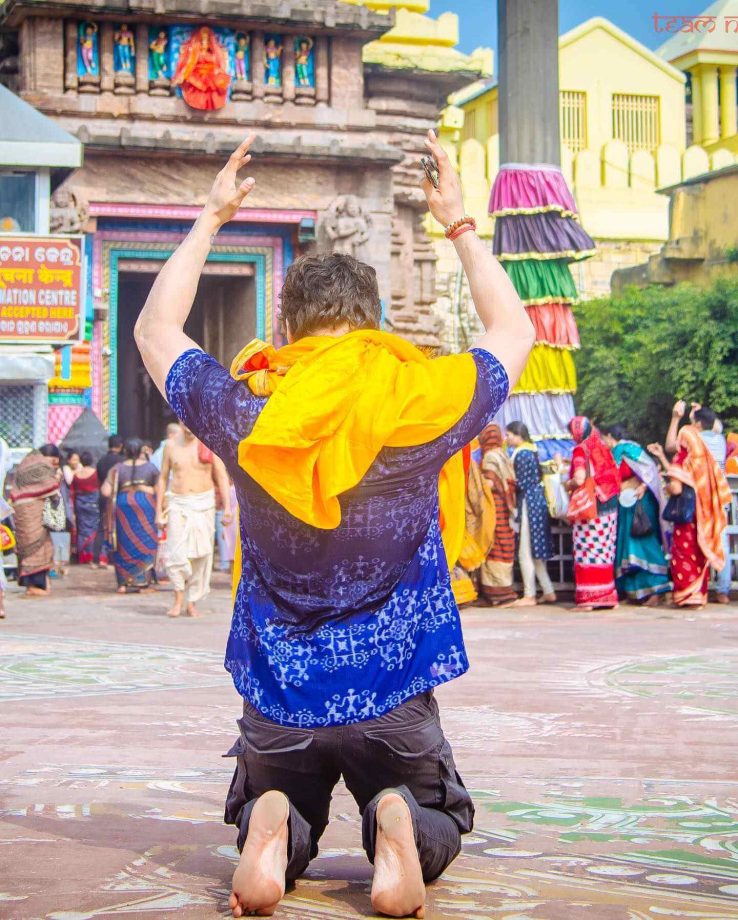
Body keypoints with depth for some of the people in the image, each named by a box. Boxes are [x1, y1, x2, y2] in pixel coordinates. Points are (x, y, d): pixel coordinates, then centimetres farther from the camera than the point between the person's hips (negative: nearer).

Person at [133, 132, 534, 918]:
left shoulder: (243, 411, -8)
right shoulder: (419, 403, -10)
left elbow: (154, 330, 14)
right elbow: (515, 332, 12)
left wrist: (211, 219, 17)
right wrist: (459, 226, 19)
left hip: (278, 703, 1)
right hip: (394, 700, -1)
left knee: (270, 808, 26)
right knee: (438, 828, 22)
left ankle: (271, 831, -11)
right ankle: (400, 828, -14)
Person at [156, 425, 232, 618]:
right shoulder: (171, 447, 7)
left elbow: (222, 478, 4)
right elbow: (163, 479, 13)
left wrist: (227, 507, -4)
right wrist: (159, 511, 9)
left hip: (203, 505, 0)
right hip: (178, 505, 0)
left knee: (201, 554, 0)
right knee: (176, 553, -13)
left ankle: (192, 602, 12)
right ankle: (178, 599, 0)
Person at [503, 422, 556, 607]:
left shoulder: (521, 455, -15)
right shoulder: (531, 451, 13)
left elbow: (521, 483, -16)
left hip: (528, 503, -10)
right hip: (538, 500, 10)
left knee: (525, 553, -4)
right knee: (536, 552, 14)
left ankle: (529, 596, -1)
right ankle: (548, 592, 16)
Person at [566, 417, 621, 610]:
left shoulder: (581, 450, -9)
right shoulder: (603, 448, 9)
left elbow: (579, 479, -20)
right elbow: (615, 476, 12)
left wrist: (568, 484, 0)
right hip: (609, 507, 6)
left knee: (586, 551, -3)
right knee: (605, 551, 9)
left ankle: (589, 597, -5)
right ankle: (607, 595, 11)